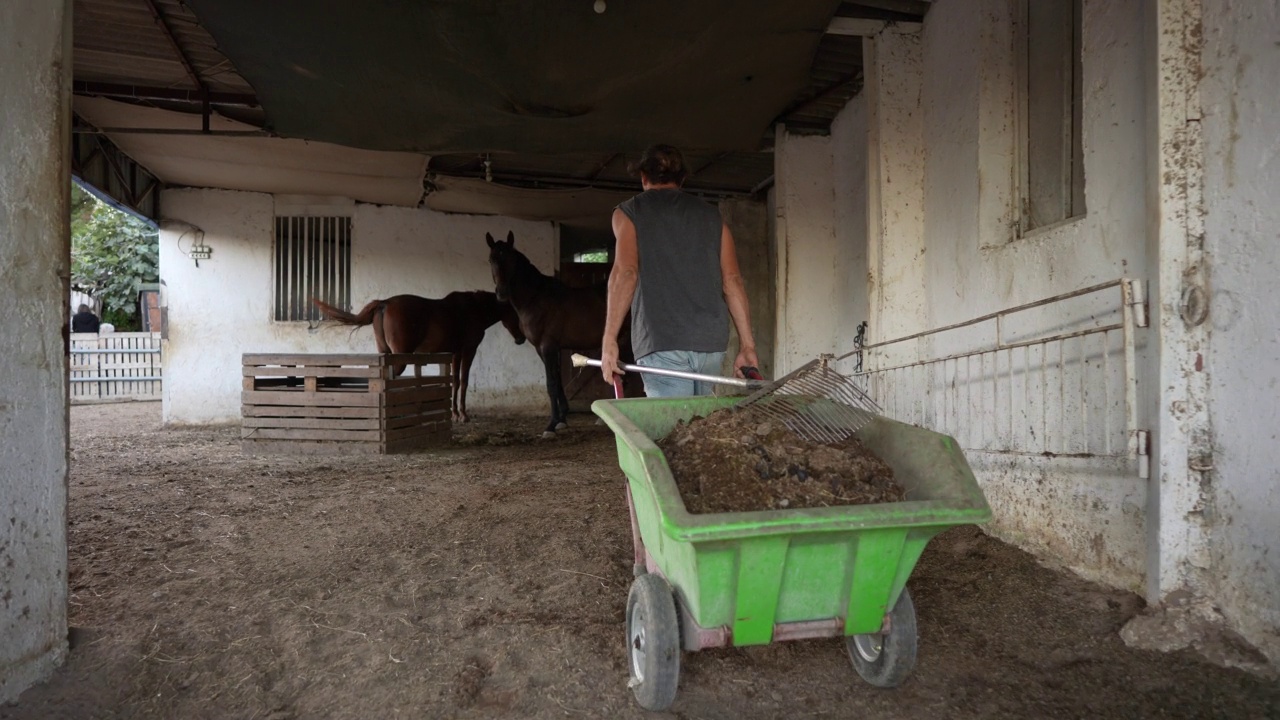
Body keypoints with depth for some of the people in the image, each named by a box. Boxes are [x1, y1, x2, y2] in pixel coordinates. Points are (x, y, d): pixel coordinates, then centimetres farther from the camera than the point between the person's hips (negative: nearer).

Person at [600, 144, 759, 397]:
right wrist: (748, 346, 9)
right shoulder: (711, 215, 17)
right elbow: (732, 280, 9)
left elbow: (626, 272, -8)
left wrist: (609, 341, -11)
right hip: (712, 342, 4)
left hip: (662, 344, -4)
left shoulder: (630, 212, 8)